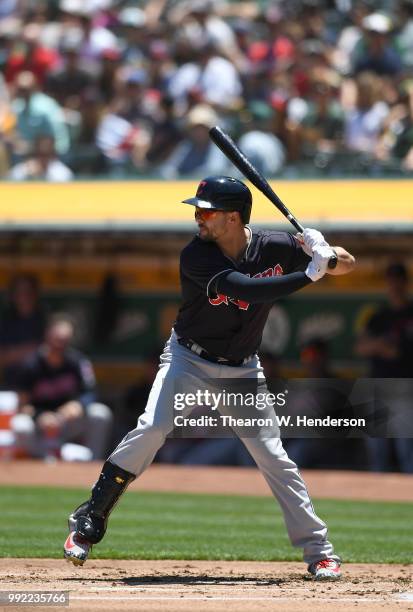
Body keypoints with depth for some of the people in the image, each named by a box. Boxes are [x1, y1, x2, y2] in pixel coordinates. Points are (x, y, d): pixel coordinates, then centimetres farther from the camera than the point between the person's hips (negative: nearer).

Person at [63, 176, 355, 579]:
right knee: (151, 428, -22)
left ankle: (319, 550, 5)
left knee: (273, 457, -4)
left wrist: (320, 251, -25)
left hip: (242, 371, 2)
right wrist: (310, 274, -37)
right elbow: (246, 289, -35)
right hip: (189, 360, -2)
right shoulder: (196, 256, -20)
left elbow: (346, 265, -2)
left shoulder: (275, 248, -10)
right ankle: (88, 522, -13)